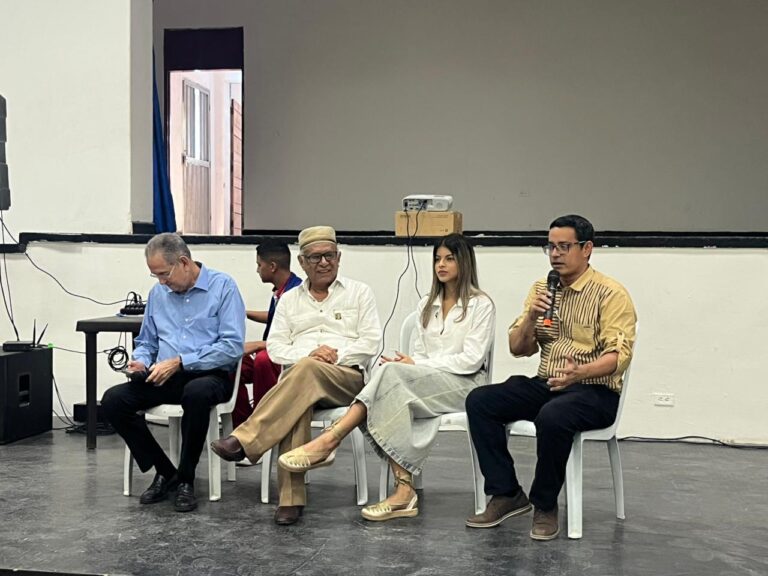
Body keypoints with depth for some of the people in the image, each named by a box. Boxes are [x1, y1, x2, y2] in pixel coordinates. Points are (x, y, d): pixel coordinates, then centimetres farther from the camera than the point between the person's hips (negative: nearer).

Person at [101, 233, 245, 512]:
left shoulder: (223, 287, -4)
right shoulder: (158, 293, 14)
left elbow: (232, 346, -15)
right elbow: (146, 342, 24)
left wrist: (179, 362, -18)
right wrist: (141, 361, -1)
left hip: (210, 375, -5)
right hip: (164, 379, 6)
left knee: (196, 392, -40)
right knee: (113, 400, -19)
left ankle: (186, 479, -18)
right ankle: (164, 472, -3)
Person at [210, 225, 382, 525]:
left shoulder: (359, 292, 15)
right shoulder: (289, 299, 22)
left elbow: (370, 342, 5)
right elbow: (275, 346, 11)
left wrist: (337, 355, -10)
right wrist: (306, 354, -9)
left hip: (347, 379, -1)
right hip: (298, 375, 2)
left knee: (307, 370, -39)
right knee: (296, 403, -38)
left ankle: (243, 441, -42)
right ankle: (291, 498, -40)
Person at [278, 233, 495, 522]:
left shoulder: (481, 305, 2)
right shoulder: (427, 305, 21)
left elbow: (471, 360, -8)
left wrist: (417, 365, -13)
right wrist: (408, 363, -8)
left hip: (463, 384, -5)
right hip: (425, 383, 5)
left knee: (392, 373, -31)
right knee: (397, 395, -33)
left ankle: (328, 441, -35)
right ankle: (404, 493, -38)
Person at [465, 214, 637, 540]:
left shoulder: (611, 294, -7)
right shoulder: (541, 290, 12)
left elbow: (620, 354, -17)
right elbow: (518, 349, 10)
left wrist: (580, 372, -35)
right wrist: (531, 316, -10)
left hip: (595, 391, -6)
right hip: (545, 385, 6)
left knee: (552, 416, -37)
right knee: (479, 401, -14)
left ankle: (545, 506, -14)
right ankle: (507, 494, -6)